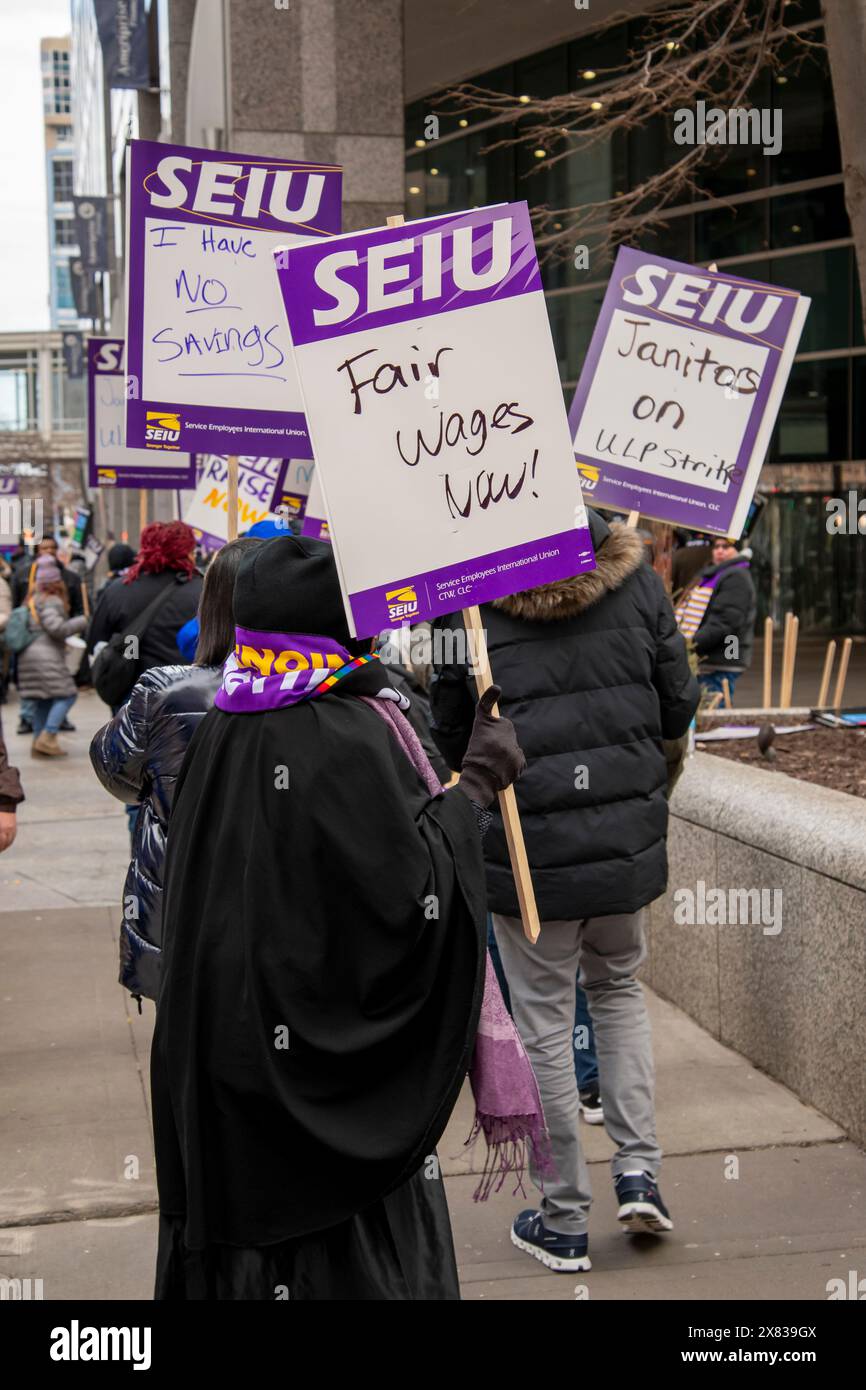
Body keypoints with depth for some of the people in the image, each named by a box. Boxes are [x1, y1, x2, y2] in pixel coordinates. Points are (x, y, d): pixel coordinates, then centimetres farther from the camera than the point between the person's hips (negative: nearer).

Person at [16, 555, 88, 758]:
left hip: (28, 656, 9)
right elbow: (56, 628, -19)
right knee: (66, 695, -6)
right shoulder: (51, 602, -10)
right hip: (46, 657, -9)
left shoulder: (32, 601, 18)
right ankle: (47, 737, -14)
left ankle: (39, 744, 10)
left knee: (41, 701, 11)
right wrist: (83, 621, -12)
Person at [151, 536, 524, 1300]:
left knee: (243, 1210, 16)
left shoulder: (221, 733, 0)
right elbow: (415, 898, -21)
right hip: (330, 1055, -6)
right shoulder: (350, 741, -21)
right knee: (347, 1242, 6)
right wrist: (477, 786, -12)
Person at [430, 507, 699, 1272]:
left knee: (545, 1023, 9)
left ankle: (564, 1221, 18)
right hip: (627, 837, 3)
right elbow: (678, 705, 4)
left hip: (527, 848, -3)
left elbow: (449, 739, -2)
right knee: (618, 989, 25)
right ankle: (639, 1168, 14)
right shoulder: (634, 577, -3)